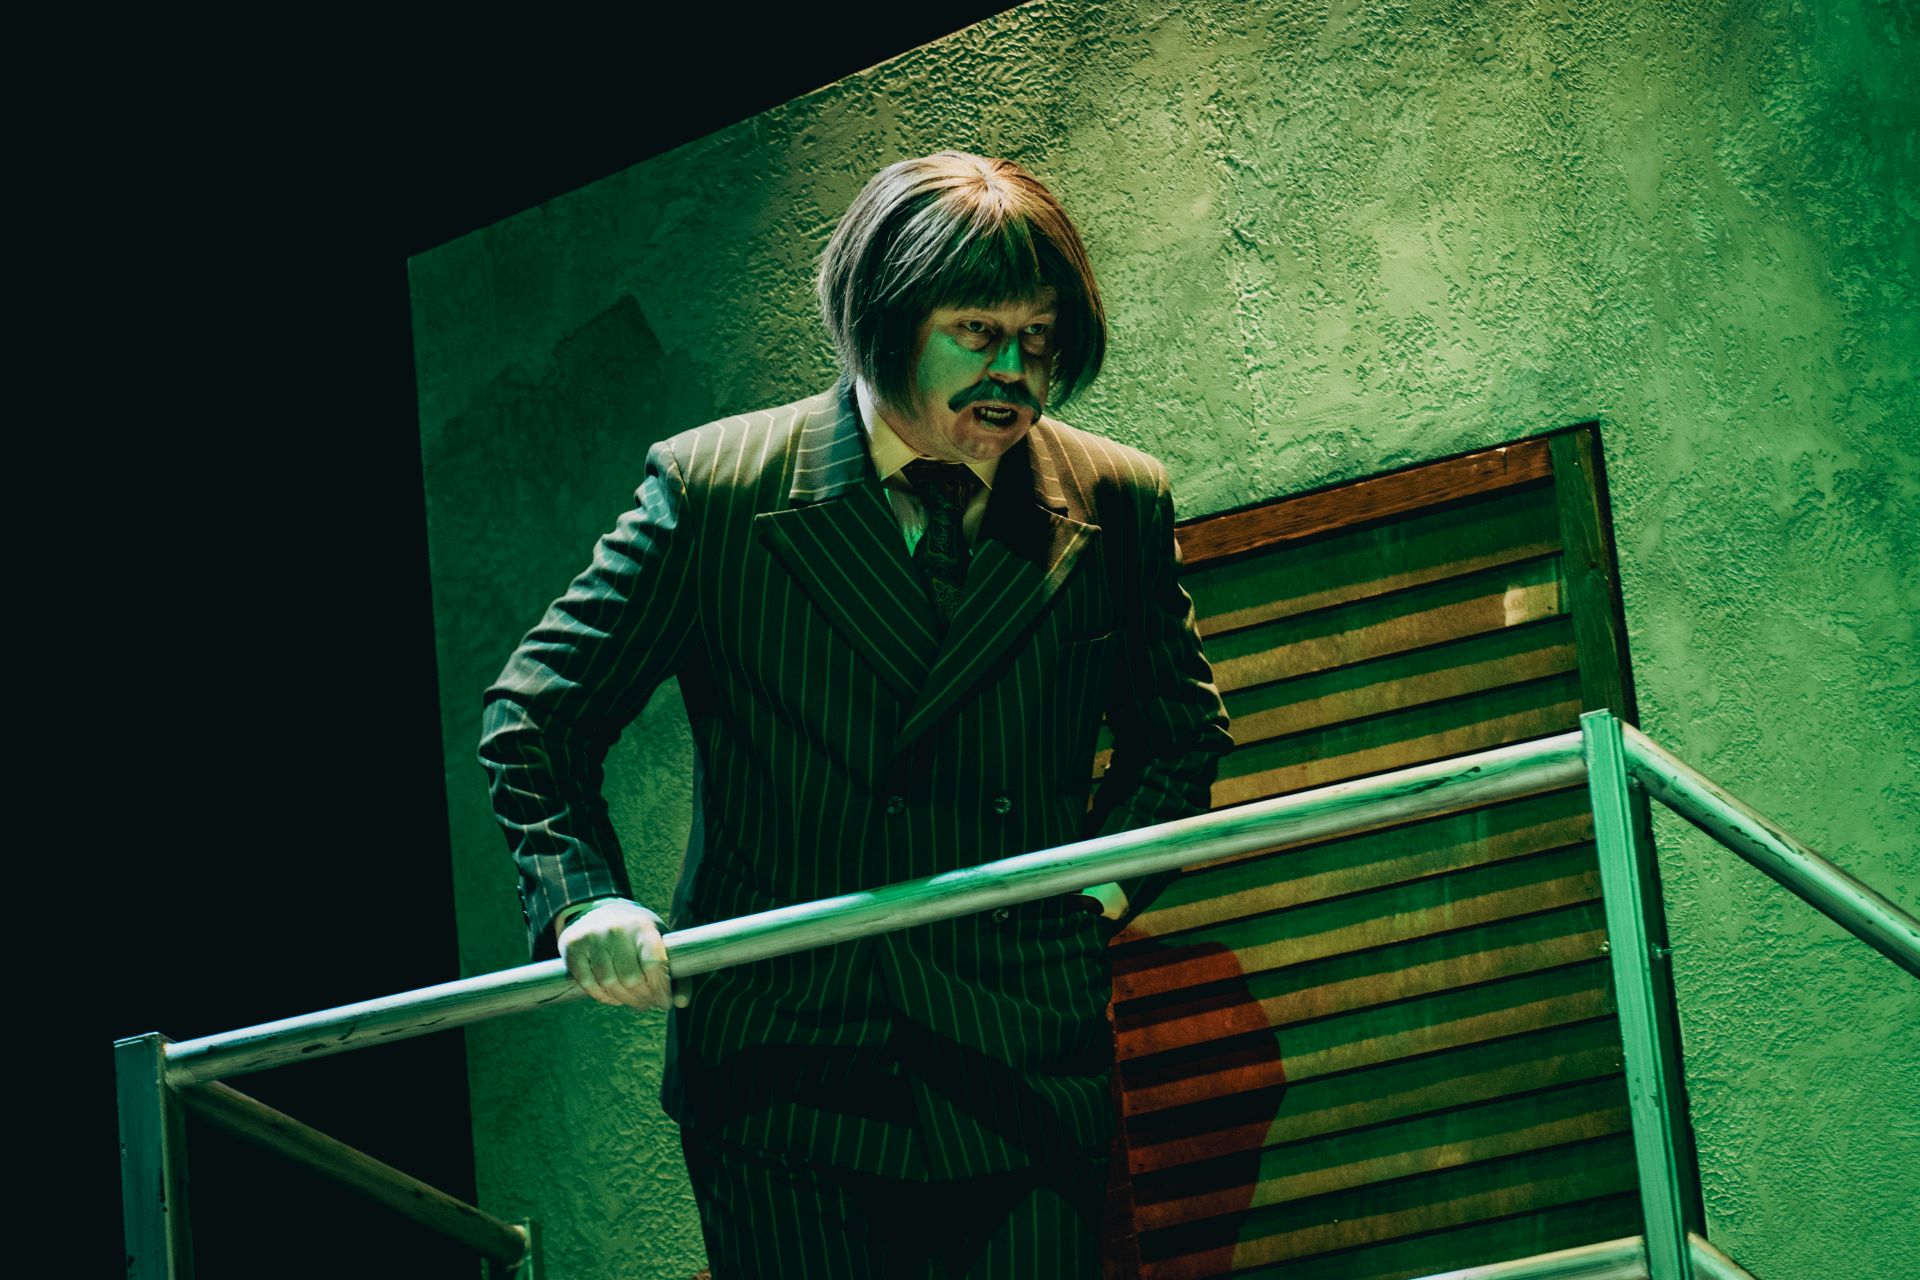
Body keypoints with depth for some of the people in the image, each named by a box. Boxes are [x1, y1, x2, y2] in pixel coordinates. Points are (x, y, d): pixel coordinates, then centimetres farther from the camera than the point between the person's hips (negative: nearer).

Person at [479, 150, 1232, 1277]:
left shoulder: (1116, 505, 4)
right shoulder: (712, 490, -3)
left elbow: (1182, 727, 21)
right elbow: (536, 719, 5)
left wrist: (1111, 872, 5)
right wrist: (583, 901, -10)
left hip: (1021, 1087, 1)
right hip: (779, 1087, -1)